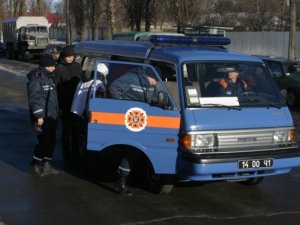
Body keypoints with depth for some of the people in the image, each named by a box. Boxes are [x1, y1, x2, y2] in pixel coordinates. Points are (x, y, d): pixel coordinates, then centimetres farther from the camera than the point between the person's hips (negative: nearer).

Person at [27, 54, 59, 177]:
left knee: (51, 141, 11)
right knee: (45, 141, -9)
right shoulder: (36, 77, -15)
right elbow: (34, 98, -20)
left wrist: (55, 112, 21)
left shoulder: (48, 76, 15)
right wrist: (39, 116, -23)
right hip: (42, 118, -9)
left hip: (51, 116, 9)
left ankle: (46, 165, 20)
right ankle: (35, 163, 8)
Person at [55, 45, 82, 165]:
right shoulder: (59, 69, -8)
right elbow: (56, 88, -9)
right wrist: (59, 106, -13)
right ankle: (67, 157, 9)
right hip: (65, 105, -4)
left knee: (77, 130, 10)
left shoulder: (77, 66, 7)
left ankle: (76, 154, 21)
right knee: (67, 131, 2)